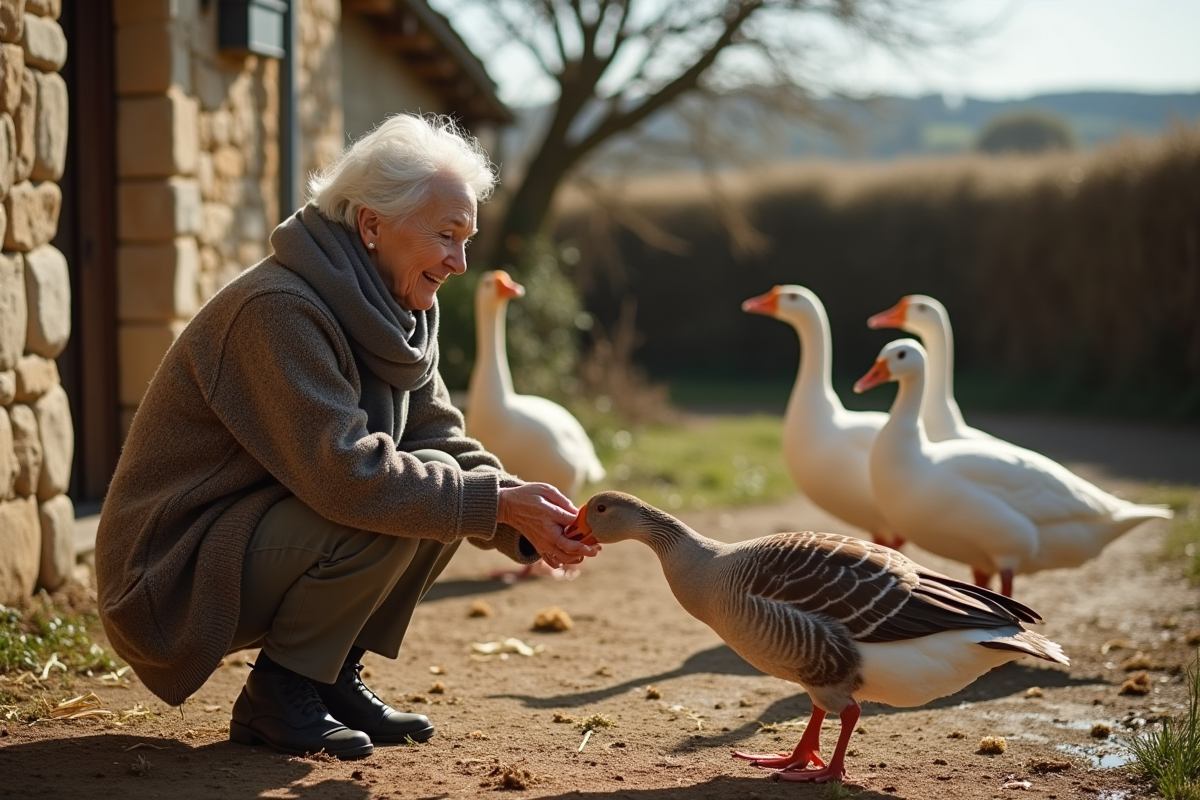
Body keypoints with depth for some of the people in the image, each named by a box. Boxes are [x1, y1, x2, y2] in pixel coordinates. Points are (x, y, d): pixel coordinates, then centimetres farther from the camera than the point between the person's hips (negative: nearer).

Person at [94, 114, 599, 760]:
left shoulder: (399, 312, 4)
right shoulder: (278, 307, -24)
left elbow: (446, 445, 2)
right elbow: (345, 473, -31)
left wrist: (528, 523, -16)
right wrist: (499, 502, -26)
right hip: (172, 578, -9)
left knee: (438, 483, -4)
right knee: (393, 509, -26)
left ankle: (335, 675, 5)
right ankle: (275, 696, -9)